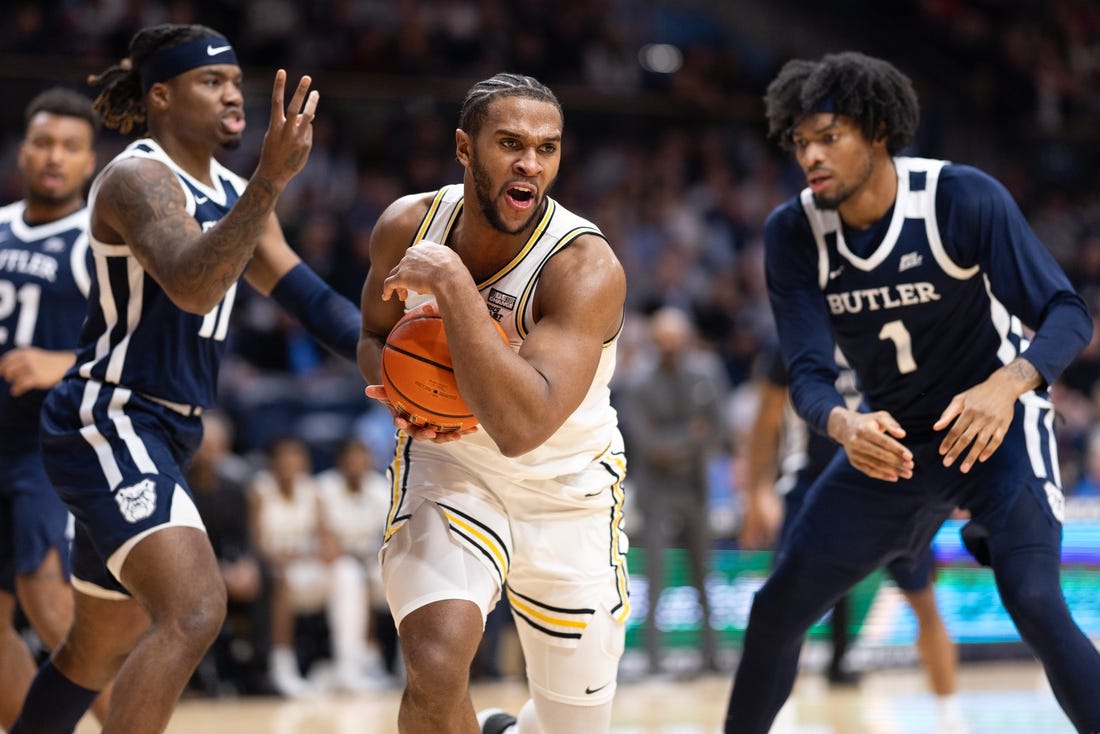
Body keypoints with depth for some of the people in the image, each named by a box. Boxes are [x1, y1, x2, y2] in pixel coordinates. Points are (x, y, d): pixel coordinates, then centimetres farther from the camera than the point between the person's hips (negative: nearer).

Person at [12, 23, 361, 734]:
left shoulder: (233, 192, 13)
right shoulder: (138, 178, -14)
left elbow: (308, 295, 16)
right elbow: (192, 288, -33)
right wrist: (273, 178, -42)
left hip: (162, 435, 10)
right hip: (108, 422, -10)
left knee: (102, 647, 19)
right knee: (194, 610, -27)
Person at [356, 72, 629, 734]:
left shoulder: (587, 268, -28)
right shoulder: (409, 225, -14)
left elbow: (521, 426, -41)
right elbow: (374, 337, 8)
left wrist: (450, 281, -41)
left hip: (567, 489, -1)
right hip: (447, 463, 1)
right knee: (437, 667, -27)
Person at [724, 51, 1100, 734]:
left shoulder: (966, 198, -23)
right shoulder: (794, 232, -12)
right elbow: (808, 372, -16)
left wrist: (1008, 383, -44)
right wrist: (844, 424, -41)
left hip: (997, 422, -4)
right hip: (891, 438, 4)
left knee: (1035, 605, -26)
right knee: (778, 609, 4)